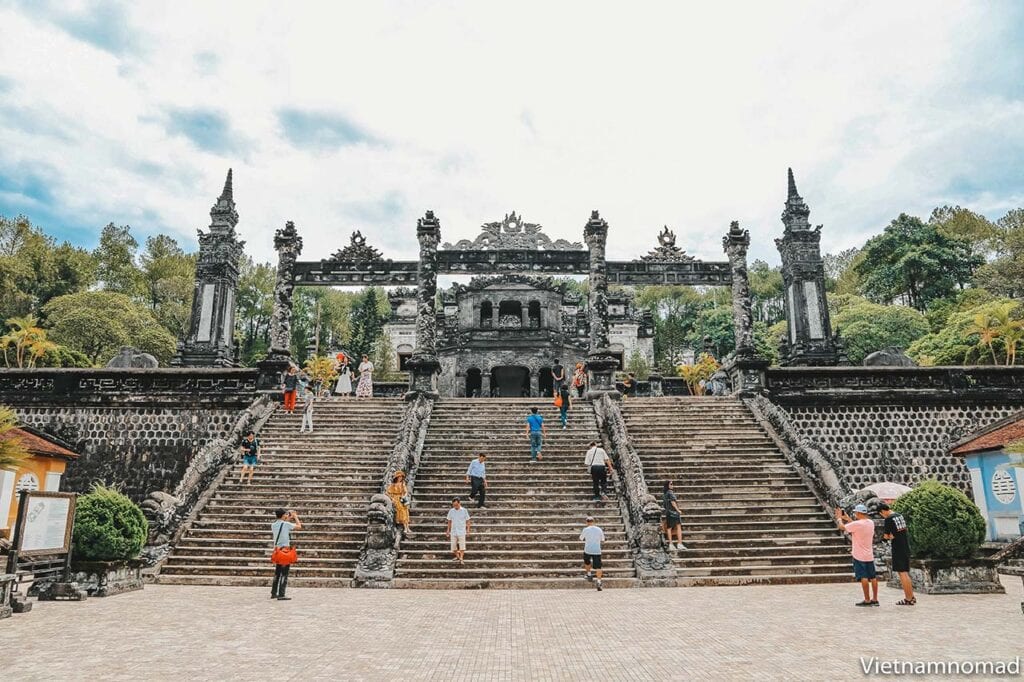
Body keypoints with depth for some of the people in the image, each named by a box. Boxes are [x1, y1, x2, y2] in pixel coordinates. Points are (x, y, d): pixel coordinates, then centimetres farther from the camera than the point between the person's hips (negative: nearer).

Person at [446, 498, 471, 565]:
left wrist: (468, 529, -4)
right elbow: (449, 521, 11)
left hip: (461, 531, -3)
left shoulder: (464, 510, -5)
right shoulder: (451, 511, 2)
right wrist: (448, 530, 9)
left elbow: (467, 521, 1)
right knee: (453, 545, 8)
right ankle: (457, 556, 27)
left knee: (462, 546, -5)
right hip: (453, 531, 3)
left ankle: (461, 559, 1)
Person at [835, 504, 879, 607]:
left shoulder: (857, 524, -20)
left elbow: (842, 527, -8)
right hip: (870, 555, 7)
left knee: (863, 578, -2)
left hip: (860, 556, -7)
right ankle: (875, 599, 17)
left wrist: (839, 518, 9)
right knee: (873, 577, 11)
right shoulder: (871, 523, 3)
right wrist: (848, 519, 24)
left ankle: (867, 600, 1)